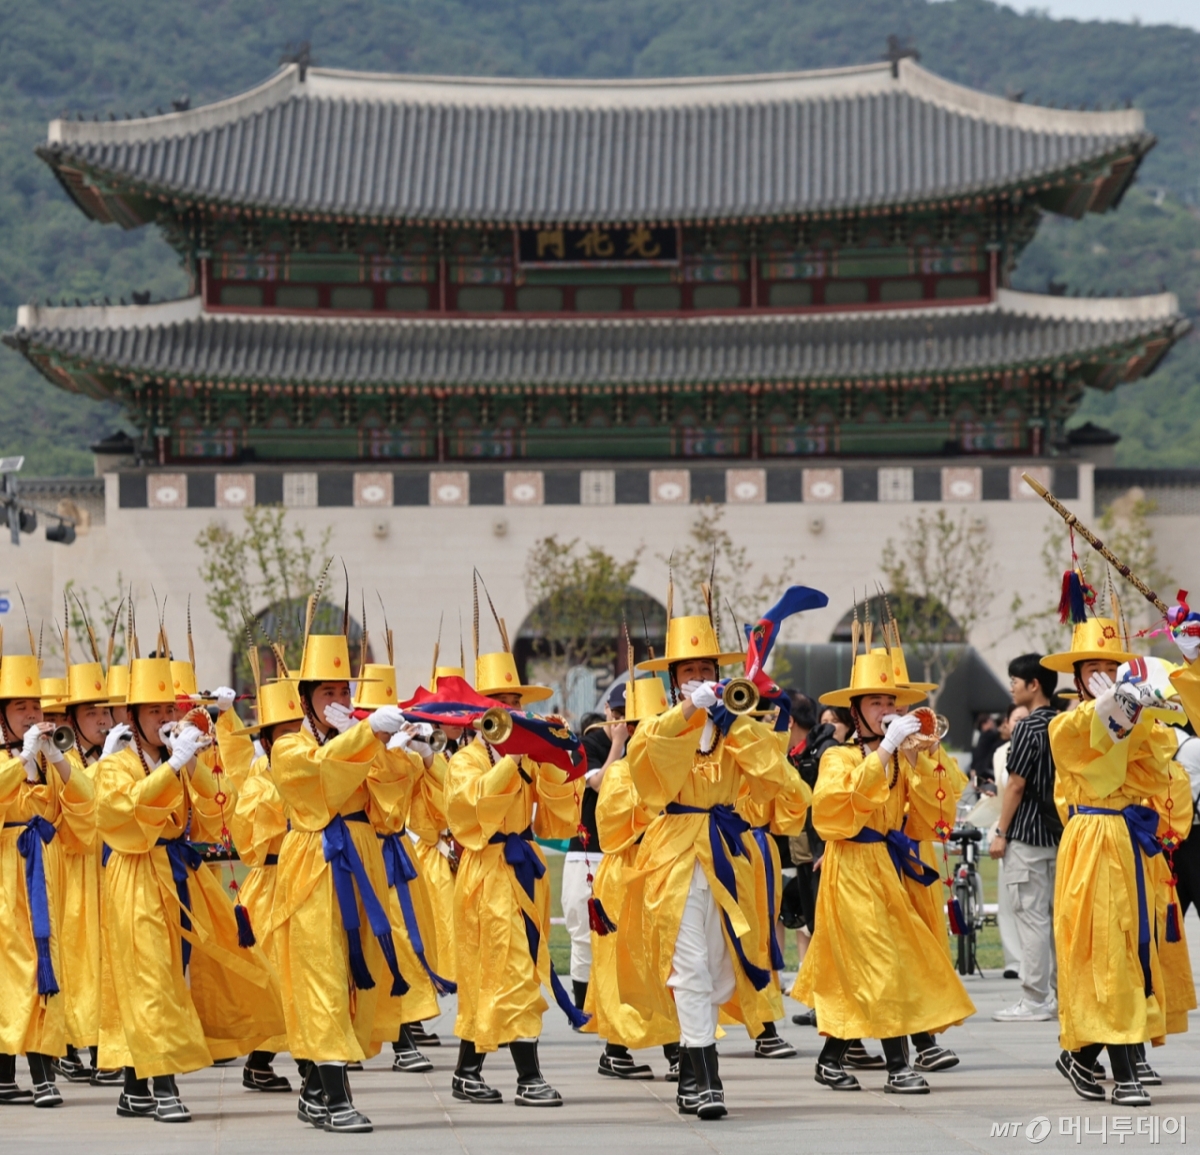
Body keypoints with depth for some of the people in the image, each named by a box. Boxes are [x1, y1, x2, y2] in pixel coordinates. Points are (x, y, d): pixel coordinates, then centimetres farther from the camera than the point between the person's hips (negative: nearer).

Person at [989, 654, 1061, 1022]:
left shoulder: (1028, 728, -14)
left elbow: (1016, 786, -15)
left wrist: (1000, 833, -10)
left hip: (1027, 836, -8)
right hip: (1059, 833, 8)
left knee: (1031, 917, -6)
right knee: (1055, 915, 11)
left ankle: (1034, 1001, -6)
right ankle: (1060, 995, 14)